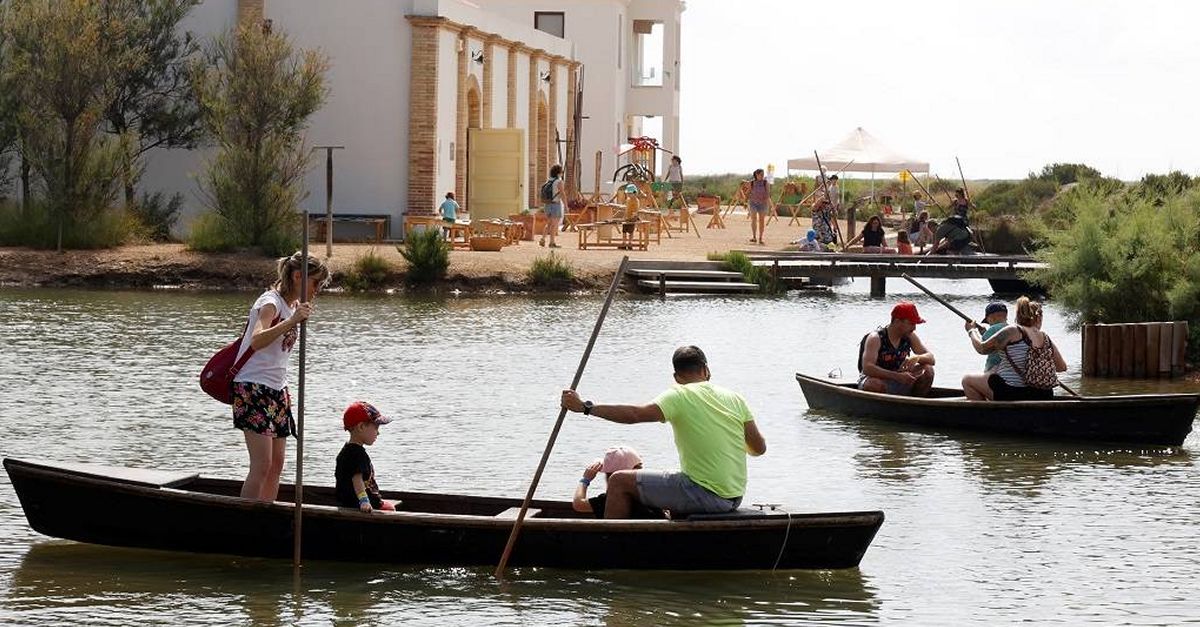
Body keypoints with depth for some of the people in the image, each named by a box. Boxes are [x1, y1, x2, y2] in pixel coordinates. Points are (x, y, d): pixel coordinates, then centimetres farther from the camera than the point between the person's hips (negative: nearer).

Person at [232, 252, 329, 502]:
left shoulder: (291, 305, 14)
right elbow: (256, 342, -34)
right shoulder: (271, 302, -14)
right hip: (253, 387, -9)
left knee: (276, 465, 7)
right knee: (262, 465, -16)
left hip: (276, 390, 9)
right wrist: (292, 321, -42)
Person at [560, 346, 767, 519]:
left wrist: (586, 407, -19)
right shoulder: (735, 399, 6)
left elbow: (635, 414, -22)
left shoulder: (679, 396, -9)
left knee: (620, 481, 1)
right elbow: (759, 448, 8)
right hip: (734, 499, 7)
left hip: (704, 496, -7)